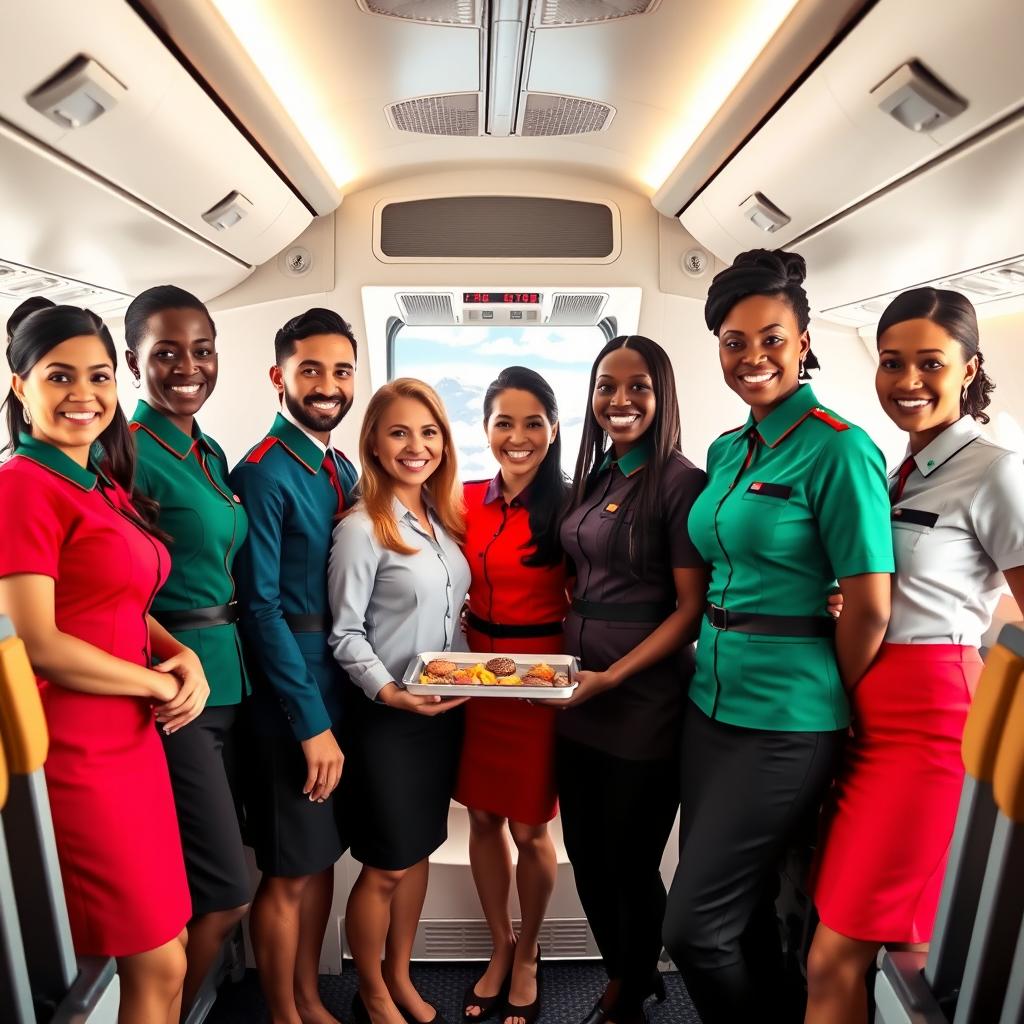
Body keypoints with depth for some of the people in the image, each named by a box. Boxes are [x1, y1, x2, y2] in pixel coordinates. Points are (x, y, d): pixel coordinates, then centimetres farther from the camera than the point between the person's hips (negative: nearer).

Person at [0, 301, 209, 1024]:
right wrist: (159, 684, -9)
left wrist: (186, 657, -2)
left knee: (166, 954, 19)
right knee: (158, 964, 8)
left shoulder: (109, 489, 10)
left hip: (134, 740, 8)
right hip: (75, 753, -8)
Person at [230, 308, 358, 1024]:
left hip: (342, 682, 7)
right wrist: (313, 722, -16)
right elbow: (260, 607, -17)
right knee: (289, 870, 8)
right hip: (289, 691, -7)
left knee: (324, 856, 19)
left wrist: (340, 709, 9)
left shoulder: (345, 471, 9)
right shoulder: (264, 473, -14)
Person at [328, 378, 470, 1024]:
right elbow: (345, 633, -13)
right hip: (388, 718, -6)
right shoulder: (362, 529, -16)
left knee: (419, 851, 20)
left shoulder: (444, 517, 5)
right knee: (386, 867, 10)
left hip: (446, 712, 6)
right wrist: (388, 691, -25)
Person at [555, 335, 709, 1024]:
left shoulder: (680, 481, -12)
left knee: (630, 862, 12)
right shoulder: (595, 477, 9)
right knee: (585, 856, 19)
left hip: (645, 697, -6)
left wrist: (613, 676, -19)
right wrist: (569, 660, 2)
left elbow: (692, 606, -13)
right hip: (578, 693, 7)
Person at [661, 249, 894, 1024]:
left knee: (694, 928, 2)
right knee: (742, 911, 20)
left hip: (783, 721, -7)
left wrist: (829, 708, -1)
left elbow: (870, 609, -13)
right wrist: (713, 668, 12)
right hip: (711, 700, 7)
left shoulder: (838, 449, -14)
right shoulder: (726, 450, 8)